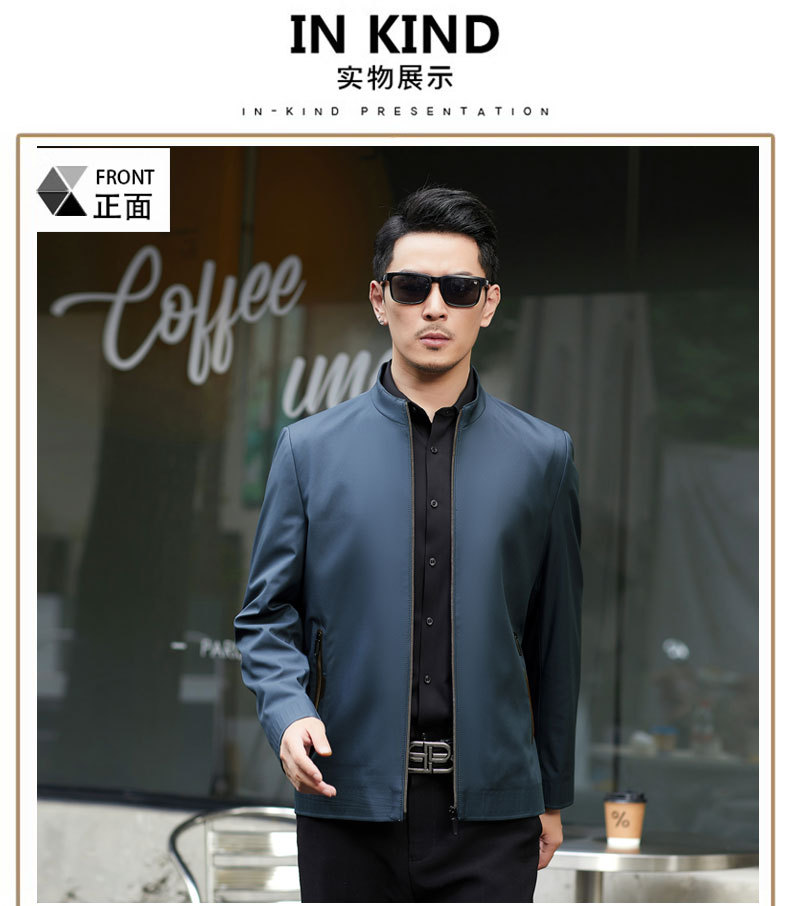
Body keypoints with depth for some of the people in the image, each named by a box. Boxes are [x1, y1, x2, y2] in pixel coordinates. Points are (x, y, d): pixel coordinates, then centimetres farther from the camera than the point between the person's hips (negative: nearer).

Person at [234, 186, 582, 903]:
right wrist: (289, 712, -13)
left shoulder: (542, 456, 6)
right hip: (350, 800, 0)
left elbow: (556, 634, 10)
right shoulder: (310, 450, 5)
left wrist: (554, 793, 14)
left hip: (491, 814, 0)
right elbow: (268, 618, 8)